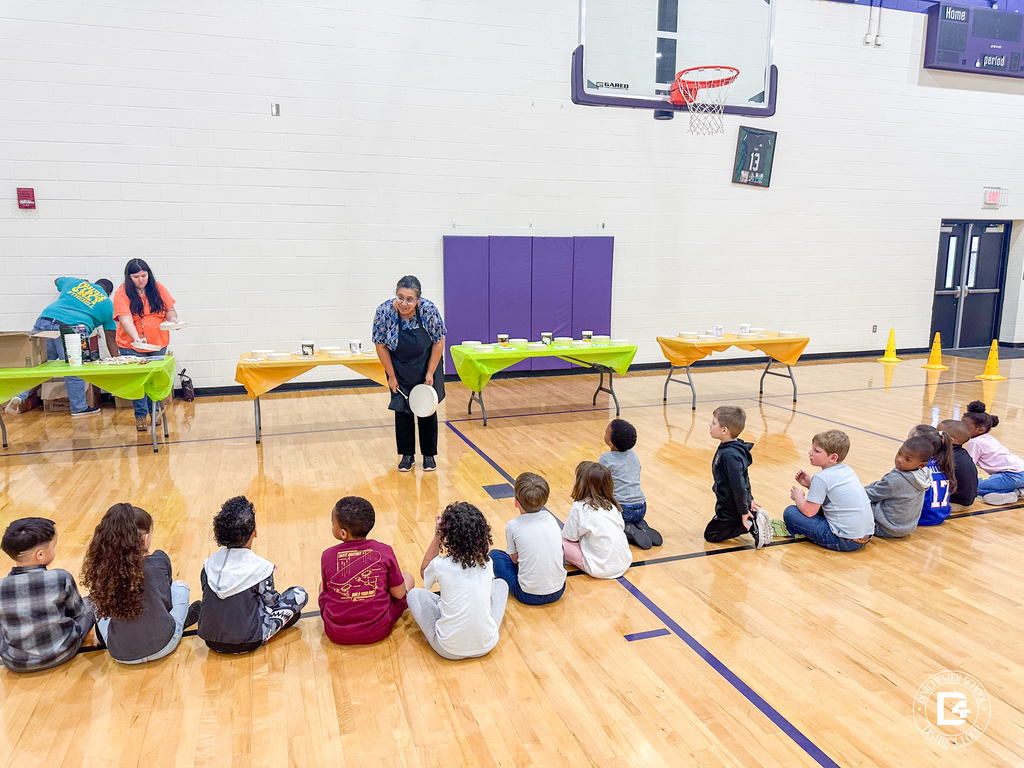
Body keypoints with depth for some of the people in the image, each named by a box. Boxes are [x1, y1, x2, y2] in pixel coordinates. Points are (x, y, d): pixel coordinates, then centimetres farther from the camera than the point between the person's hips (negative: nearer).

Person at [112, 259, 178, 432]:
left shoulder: (158, 289, 1)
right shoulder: (122, 294, -10)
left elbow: (169, 310, 7)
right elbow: (125, 319, -20)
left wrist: (172, 319, -17)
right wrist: (136, 338, -35)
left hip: (158, 344, 3)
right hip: (132, 346, -3)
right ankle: (140, 416, 11)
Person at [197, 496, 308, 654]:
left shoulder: (210, 563, -6)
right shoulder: (260, 568, -20)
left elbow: (208, 593, 9)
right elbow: (271, 601, -5)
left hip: (212, 641, 6)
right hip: (246, 644, -5)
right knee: (299, 594, 3)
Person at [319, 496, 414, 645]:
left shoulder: (328, 556, -10)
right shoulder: (384, 552, -12)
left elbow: (327, 591, 6)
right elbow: (399, 594, -3)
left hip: (336, 635, 1)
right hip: (378, 631, -1)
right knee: (408, 578, 20)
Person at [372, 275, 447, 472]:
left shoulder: (429, 310, -25)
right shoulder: (384, 312, -24)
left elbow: (439, 342, -12)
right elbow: (381, 346, -12)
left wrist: (430, 373, -12)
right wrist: (391, 376, -9)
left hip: (427, 366, 0)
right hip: (399, 369, 1)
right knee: (402, 410, 2)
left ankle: (429, 455, 17)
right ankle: (407, 456, 17)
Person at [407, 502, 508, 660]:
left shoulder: (440, 565, -14)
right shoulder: (487, 563, -7)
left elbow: (424, 571, 12)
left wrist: (437, 537, 10)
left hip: (449, 650, -2)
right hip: (486, 646, 2)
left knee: (414, 593, 18)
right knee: (500, 584, 25)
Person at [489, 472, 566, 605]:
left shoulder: (513, 526, -11)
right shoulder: (550, 518, -1)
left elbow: (514, 559, 2)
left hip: (529, 596, -3)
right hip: (558, 591, 3)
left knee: (494, 554, 15)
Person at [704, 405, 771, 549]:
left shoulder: (729, 455, -30)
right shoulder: (733, 448, 2)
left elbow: (738, 484, -29)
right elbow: (743, 476, 13)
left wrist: (744, 511, -22)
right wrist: (749, 499, 21)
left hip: (731, 509, -10)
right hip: (729, 504, 10)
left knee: (711, 534, 2)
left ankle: (751, 525, -6)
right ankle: (755, 518, 12)